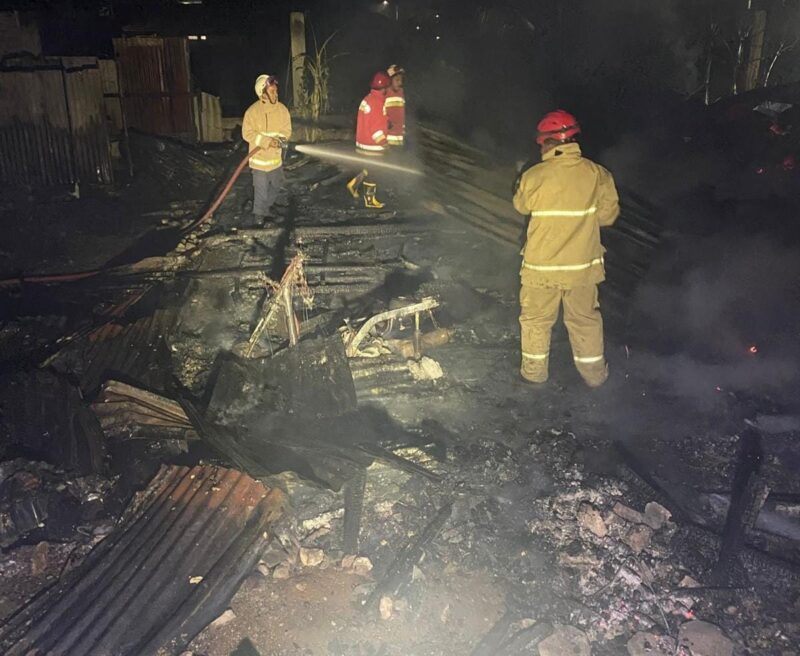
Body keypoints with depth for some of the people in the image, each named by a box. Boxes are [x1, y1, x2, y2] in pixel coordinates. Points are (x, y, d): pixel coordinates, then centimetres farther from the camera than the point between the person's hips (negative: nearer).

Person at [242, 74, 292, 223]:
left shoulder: (282, 109, -4)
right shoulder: (253, 111, -16)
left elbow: (287, 129, 2)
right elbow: (247, 133, -15)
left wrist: (280, 139, -20)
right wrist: (266, 141, -25)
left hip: (276, 157, 5)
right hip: (259, 158, -5)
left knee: (276, 185, 21)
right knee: (261, 189, 2)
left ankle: (266, 207, 45)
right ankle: (259, 214, 22)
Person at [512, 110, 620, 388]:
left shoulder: (534, 176, -15)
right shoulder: (598, 174, -10)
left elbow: (521, 205, 4)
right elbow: (608, 214, 0)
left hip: (541, 266, -2)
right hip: (583, 264, 2)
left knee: (536, 318, 17)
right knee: (585, 318, 18)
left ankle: (534, 370, 29)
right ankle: (593, 372, 30)